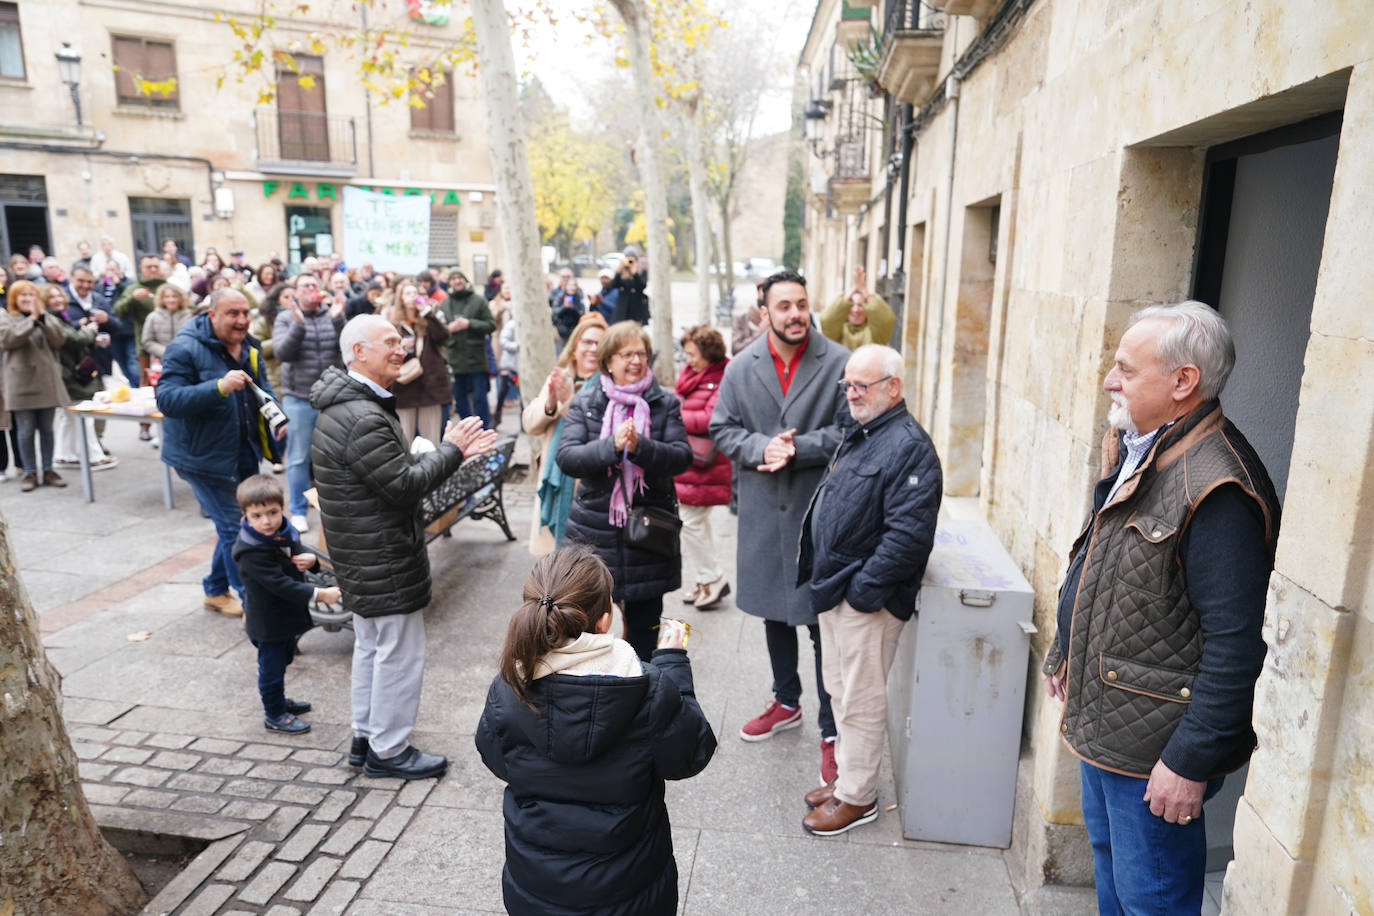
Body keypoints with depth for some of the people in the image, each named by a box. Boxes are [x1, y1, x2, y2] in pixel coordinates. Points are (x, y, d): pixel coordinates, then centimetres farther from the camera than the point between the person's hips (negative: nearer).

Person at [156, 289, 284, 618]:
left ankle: (216, 591, 35)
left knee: (232, 524, 17)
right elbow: (167, 400, -25)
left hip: (243, 452, 8)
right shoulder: (184, 349, -16)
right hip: (204, 456, -8)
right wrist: (219, 387, -37)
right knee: (234, 527, -5)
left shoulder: (249, 347, 6)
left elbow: (263, 390, 20)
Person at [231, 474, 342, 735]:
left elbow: (298, 553, 10)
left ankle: (278, 701, 45)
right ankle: (274, 715, 24)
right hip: (268, 623, -8)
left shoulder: (286, 532, -4)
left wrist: (310, 559, -16)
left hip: (288, 616, 8)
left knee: (282, 661, 25)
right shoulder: (251, 552, -29)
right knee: (272, 667, 7)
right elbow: (280, 584, -33)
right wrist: (319, 594, -37)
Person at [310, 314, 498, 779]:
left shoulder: (346, 406, 11)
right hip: (384, 560, -11)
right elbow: (406, 486, -23)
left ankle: (366, 737, 36)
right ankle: (388, 751, 17)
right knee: (399, 653, 3)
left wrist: (451, 449, 4)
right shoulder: (364, 419, -25)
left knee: (370, 645, 22)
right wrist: (450, 450, -12)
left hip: (361, 556, 11)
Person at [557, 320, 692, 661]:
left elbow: (682, 457, -7)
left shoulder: (665, 404, 2)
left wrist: (640, 447, -24)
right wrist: (612, 445, -24)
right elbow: (566, 457, -9)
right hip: (595, 528, 0)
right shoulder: (584, 403, 2)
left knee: (645, 625, 11)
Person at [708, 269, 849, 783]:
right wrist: (761, 449, -14)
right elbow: (722, 429, 4)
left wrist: (797, 448, -20)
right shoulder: (741, 368, 2)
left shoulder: (839, 364, -9)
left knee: (823, 620, 0)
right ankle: (787, 702, 42)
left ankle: (831, 730, 17)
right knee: (774, 609, 20)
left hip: (819, 508, -4)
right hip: (763, 508, 5)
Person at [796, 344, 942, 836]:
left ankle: (857, 796, 22)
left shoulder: (909, 446, -18)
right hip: (832, 589, 9)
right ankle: (848, 776, 37)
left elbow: (908, 534, -24)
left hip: (866, 598, -9)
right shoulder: (856, 434, 12)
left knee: (860, 701, 5)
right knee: (839, 691, 21)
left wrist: (862, 586, -21)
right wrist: (820, 576, 13)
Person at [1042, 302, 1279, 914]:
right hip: (1100, 723, 9)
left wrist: (1192, 761, -22)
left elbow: (1237, 645, -26)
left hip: (1154, 748, -9)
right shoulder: (1135, 451, 5)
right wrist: (1065, 650, 22)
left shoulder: (1216, 490, -26)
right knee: (1108, 858, 27)